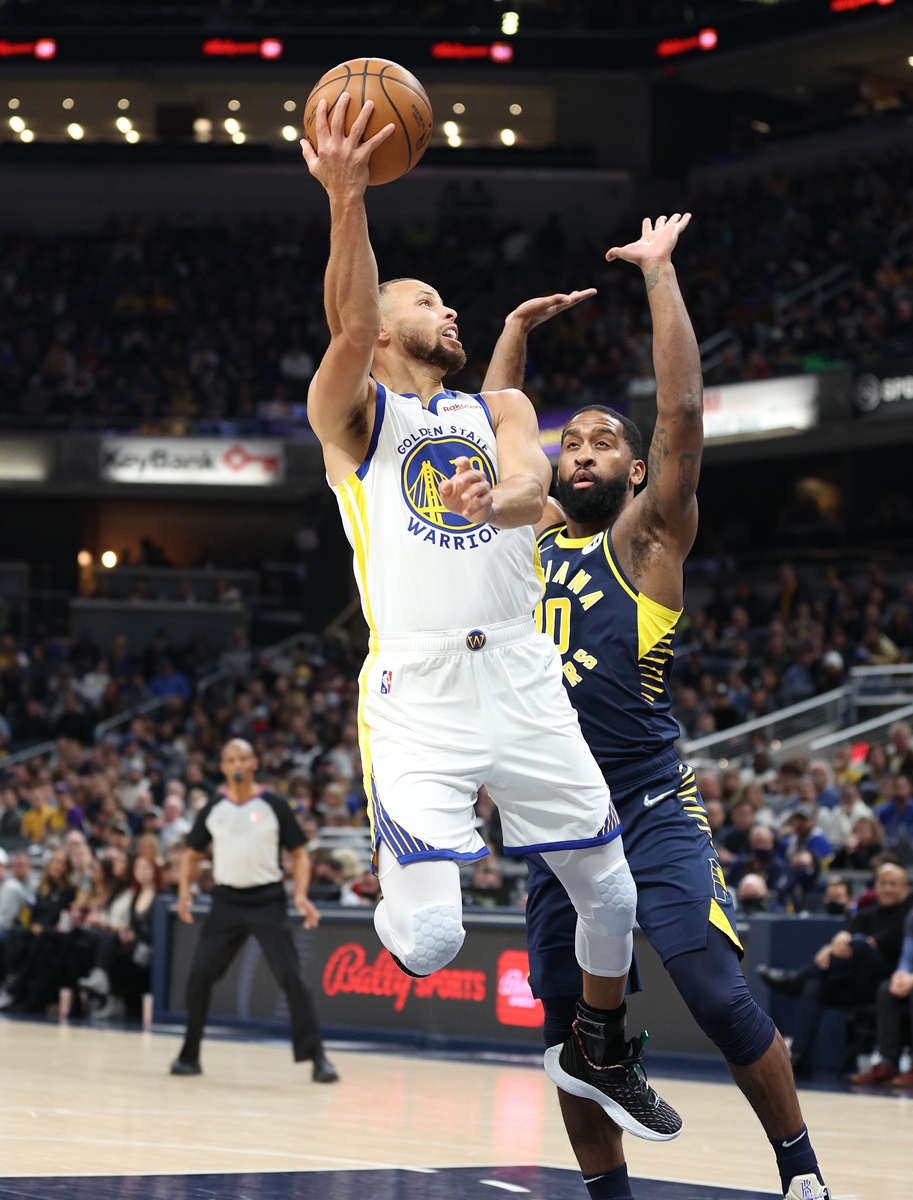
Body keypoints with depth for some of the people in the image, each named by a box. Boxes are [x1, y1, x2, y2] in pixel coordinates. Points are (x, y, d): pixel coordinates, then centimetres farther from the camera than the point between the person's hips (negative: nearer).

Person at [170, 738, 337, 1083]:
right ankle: (189, 1055, 11)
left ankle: (316, 1058, -9)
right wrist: (184, 889, -2)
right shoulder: (213, 808, 5)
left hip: (267, 900, -3)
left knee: (291, 977, -11)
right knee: (199, 975, -4)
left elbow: (299, 853, 2)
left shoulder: (274, 806, -2)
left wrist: (301, 895, -13)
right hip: (227, 899, 3)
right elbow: (193, 853, 15)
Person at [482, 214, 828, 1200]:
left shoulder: (647, 536, 1)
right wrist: (517, 329, 22)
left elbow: (682, 409, -9)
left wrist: (658, 271, -6)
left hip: (650, 809, -6)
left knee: (717, 996, -16)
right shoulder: (537, 534, 16)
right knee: (570, 1030, 5)